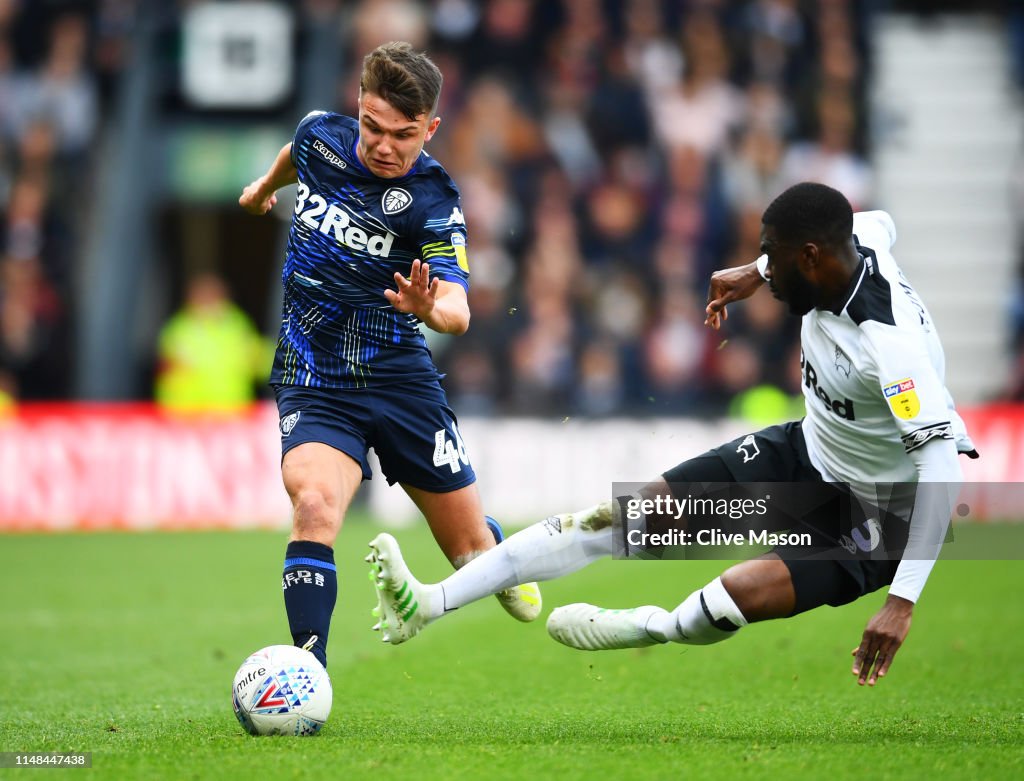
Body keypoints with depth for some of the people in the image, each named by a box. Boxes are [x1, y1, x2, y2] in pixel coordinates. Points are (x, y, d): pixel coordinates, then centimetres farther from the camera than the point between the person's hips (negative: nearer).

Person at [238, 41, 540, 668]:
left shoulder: (433, 200, -16)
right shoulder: (320, 136, -6)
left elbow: (458, 310, -28)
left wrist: (429, 308, -51)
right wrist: (265, 186, 41)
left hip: (400, 377, -1)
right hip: (313, 377, 1)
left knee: (472, 546, 9)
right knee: (316, 504, -29)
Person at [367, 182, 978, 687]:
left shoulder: (889, 342, -34)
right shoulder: (854, 246, -10)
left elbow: (942, 465, -41)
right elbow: (879, 221, 17)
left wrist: (903, 601, -46)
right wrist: (756, 274, 14)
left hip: (873, 519, -9)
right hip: (806, 452, 9)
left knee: (739, 593, -34)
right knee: (635, 510, -4)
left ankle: (652, 630, 1)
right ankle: (430, 603, -9)